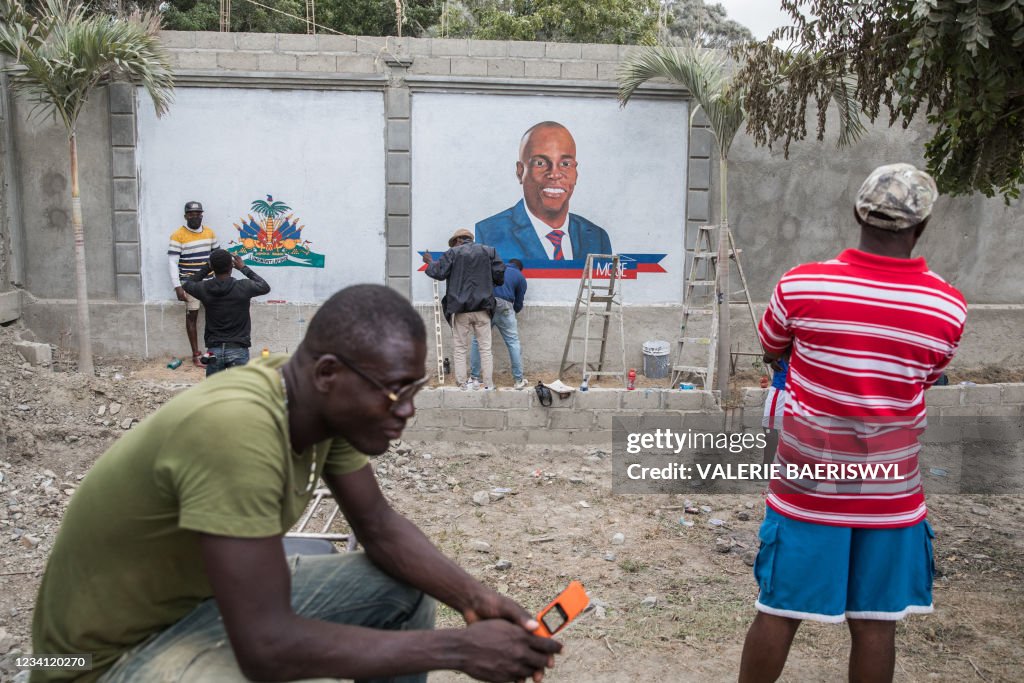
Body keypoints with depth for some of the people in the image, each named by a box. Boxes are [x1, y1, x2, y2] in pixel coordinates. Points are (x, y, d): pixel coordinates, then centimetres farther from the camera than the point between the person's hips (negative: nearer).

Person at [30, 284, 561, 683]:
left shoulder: (326, 401, -10)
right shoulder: (237, 427, -35)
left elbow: (380, 527, 1)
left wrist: (472, 597, -15)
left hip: (218, 600, 8)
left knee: (403, 587, 4)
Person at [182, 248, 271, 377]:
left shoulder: (204, 289, -4)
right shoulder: (243, 287, -10)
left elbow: (187, 284, 20)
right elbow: (265, 287, 11)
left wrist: (206, 268, 17)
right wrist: (244, 268, 14)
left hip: (214, 350, 2)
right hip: (238, 350, -2)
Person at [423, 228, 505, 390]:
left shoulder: (453, 253, -1)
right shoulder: (489, 251, 6)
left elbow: (439, 273, -3)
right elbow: (499, 275, 1)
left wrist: (430, 263, 16)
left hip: (460, 309, -1)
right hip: (482, 308, 2)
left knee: (460, 349, 7)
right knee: (485, 348, 7)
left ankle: (462, 384, 5)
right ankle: (489, 384, 6)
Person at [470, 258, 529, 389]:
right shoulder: (520, 277, 20)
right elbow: (519, 303, 20)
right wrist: (513, 312, 40)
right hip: (504, 307, -2)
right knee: (513, 343, 7)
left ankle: (474, 377, 14)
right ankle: (518, 380, 8)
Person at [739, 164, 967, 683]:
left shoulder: (800, 285, -13)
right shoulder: (948, 307, -9)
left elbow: (771, 351, 6)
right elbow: (927, 379, 8)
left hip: (806, 490, -1)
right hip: (890, 497, 1)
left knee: (777, 614, 12)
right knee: (875, 625, 14)